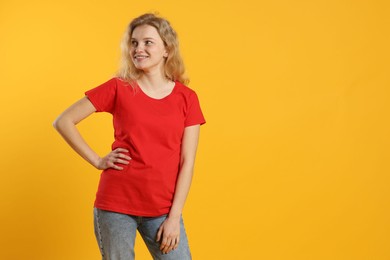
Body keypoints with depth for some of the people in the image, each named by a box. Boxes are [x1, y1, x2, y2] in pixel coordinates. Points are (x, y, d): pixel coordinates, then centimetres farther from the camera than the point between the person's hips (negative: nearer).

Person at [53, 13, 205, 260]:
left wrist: (174, 216, -5)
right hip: (116, 206, -1)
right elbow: (63, 122, 1)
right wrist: (97, 161, -3)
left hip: (163, 210, 1)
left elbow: (187, 162, -1)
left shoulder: (187, 98, 2)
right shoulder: (118, 88, -1)